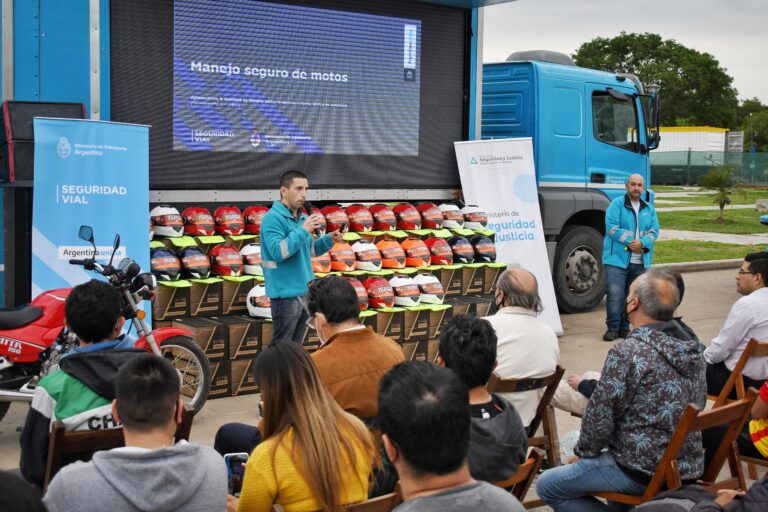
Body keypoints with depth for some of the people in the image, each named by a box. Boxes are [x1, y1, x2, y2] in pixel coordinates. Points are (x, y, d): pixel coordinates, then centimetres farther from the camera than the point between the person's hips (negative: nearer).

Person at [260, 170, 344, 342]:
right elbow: (277, 252, -25)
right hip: (286, 294, -8)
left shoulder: (302, 218, 11)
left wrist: (329, 240, 3)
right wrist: (303, 231, -24)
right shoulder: (273, 218, -14)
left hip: (305, 292, 8)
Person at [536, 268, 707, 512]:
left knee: (547, 486, 4)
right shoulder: (694, 349, 1)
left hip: (644, 473, -8)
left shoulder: (627, 353, -22)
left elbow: (600, 417, -17)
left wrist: (583, 452, 3)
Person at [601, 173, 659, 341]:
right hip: (617, 258, -5)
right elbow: (612, 228, -10)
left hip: (640, 261, 5)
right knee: (615, 294, -11)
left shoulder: (649, 209, 15)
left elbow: (654, 231, 6)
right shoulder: (617, 204, 0)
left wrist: (642, 242, -14)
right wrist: (630, 242, -15)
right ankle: (612, 328, -1)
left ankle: (624, 328, 17)